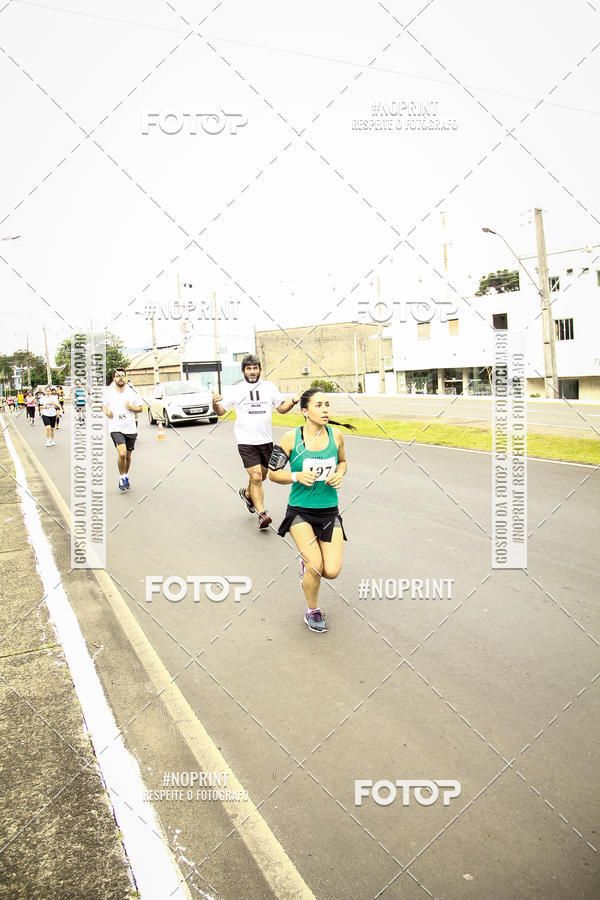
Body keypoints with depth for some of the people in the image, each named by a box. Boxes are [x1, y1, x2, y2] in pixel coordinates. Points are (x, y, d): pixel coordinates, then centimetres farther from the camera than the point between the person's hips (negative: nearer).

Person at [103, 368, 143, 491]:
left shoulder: (132, 393, 1)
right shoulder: (108, 393, 1)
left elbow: (140, 408, 9)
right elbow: (105, 406, 17)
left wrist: (132, 408, -11)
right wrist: (107, 412, -4)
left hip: (131, 429, 2)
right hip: (116, 428, -2)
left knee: (128, 455, 12)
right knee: (122, 453, -20)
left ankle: (126, 477, 36)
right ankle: (121, 477, 2)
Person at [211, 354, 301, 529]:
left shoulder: (269, 386, 9)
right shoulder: (236, 390, 2)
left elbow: (281, 408, 13)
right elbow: (220, 411, 4)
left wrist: (293, 401, -6)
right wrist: (215, 403, -17)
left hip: (266, 440, 4)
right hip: (246, 441, -4)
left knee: (261, 476, 16)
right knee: (256, 477, -13)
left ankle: (246, 493, 46)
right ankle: (261, 514, -7)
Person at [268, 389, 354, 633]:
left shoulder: (336, 435, -2)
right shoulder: (291, 437, -10)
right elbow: (273, 473, -3)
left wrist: (339, 474, -5)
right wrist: (297, 477, -21)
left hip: (329, 510, 3)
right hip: (300, 510, -3)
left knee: (332, 571, -8)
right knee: (315, 568, -14)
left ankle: (308, 560, 29)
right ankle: (312, 611, 17)